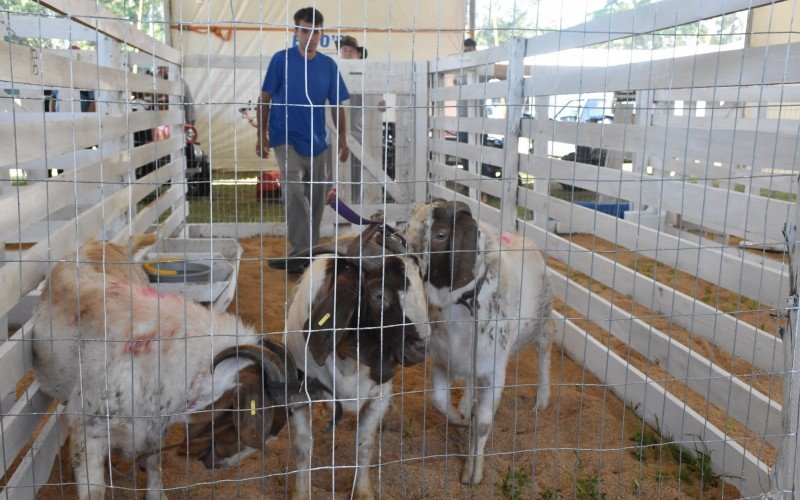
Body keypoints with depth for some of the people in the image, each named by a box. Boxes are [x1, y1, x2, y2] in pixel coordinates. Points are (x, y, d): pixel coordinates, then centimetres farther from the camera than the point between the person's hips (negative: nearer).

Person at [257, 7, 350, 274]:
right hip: (286, 139, -3)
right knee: (294, 189, -23)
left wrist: (343, 139, 5)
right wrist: (262, 134, -5)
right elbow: (265, 99, 1)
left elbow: (337, 105, 10)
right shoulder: (282, 59, -1)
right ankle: (302, 251, -19)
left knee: (316, 198, 8)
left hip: (317, 142, 4)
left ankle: (308, 252, 23)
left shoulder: (328, 65, 6)